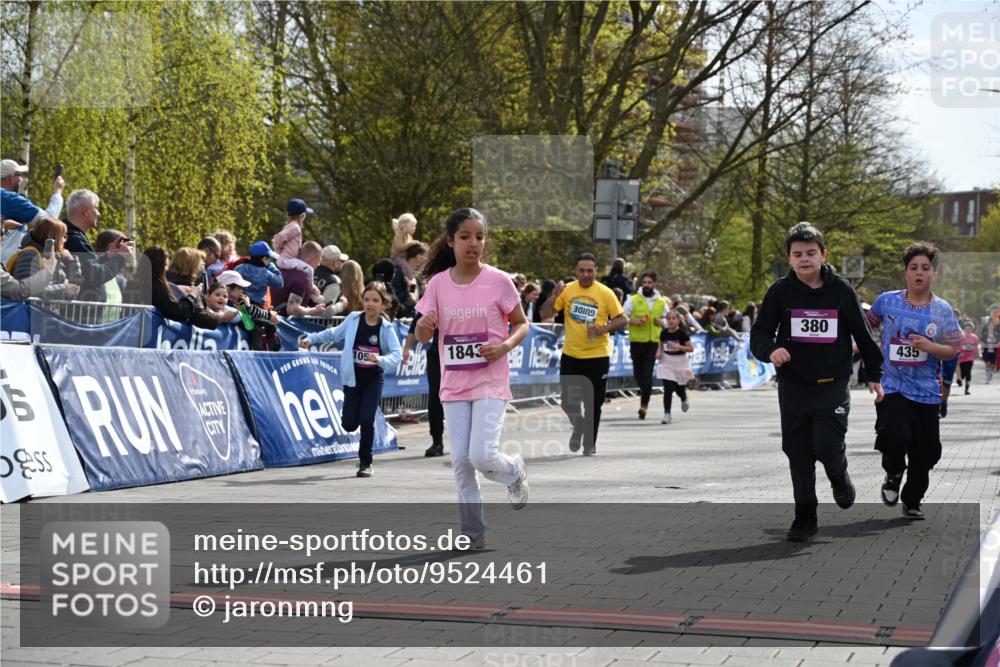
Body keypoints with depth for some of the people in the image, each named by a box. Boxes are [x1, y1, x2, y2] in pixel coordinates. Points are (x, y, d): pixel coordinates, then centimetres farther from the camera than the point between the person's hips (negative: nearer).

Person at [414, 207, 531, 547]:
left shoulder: (499, 281, -7)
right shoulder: (438, 283, -1)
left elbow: (521, 323, 4)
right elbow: (423, 336, 4)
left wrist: (505, 346, -16)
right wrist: (424, 326, -20)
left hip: (490, 382, -3)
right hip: (454, 385, 3)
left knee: (482, 456, -14)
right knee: (460, 461, 1)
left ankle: (514, 471, 20)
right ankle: (473, 532, 14)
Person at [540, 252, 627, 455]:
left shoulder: (605, 293, -4)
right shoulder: (567, 290, 1)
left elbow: (623, 320, -2)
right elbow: (545, 314, 0)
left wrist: (604, 328, -18)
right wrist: (554, 296, -17)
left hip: (597, 356, -2)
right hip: (571, 355, 2)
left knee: (593, 404, 4)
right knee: (568, 401, 3)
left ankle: (590, 443, 20)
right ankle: (579, 425, 35)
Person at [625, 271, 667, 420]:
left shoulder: (661, 302, 8)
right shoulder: (633, 299, 1)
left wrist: (662, 322, -4)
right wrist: (634, 321, -17)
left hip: (653, 341, 0)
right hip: (636, 340, 0)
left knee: (647, 373, -8)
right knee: (638, 372, 9)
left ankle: (644, 403, -6)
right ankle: (645, 391, 38)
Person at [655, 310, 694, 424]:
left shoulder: (682, 333, -13)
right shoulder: (664, 332, -2)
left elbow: (691, 348, -14)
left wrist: (678, 347, -28)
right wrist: (659, 352, -4)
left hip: (680, 362, -2)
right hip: (667, 362, 2)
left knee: (679, 388, 15)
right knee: (668, 388, -10)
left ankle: (684, 400, 52)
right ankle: (667, 414, -9)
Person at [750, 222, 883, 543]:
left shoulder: (841, 290, -2)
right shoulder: (780, 291, -2)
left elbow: (863, 334, 9)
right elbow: (759, 333, 1)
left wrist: (874, 375, 14)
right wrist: (770, 351, -22)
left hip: (833, 383, -1)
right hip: (793, 386, 1)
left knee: (827, 445, -14)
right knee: (798, 453, 3)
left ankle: (840, 478, 21)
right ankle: (805, 518, 15)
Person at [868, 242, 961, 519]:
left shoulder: (943, 310, -2)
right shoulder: (887, 301, -2)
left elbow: (952, 351, -2)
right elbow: (868, 324, 18)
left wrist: (930, 346, -19)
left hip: (926, 392, 1)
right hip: (892, 388, -1)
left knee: (925, 453, 8)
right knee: (895, 439, -22)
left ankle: (912, 502, 31)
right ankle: (894, 474, 13)